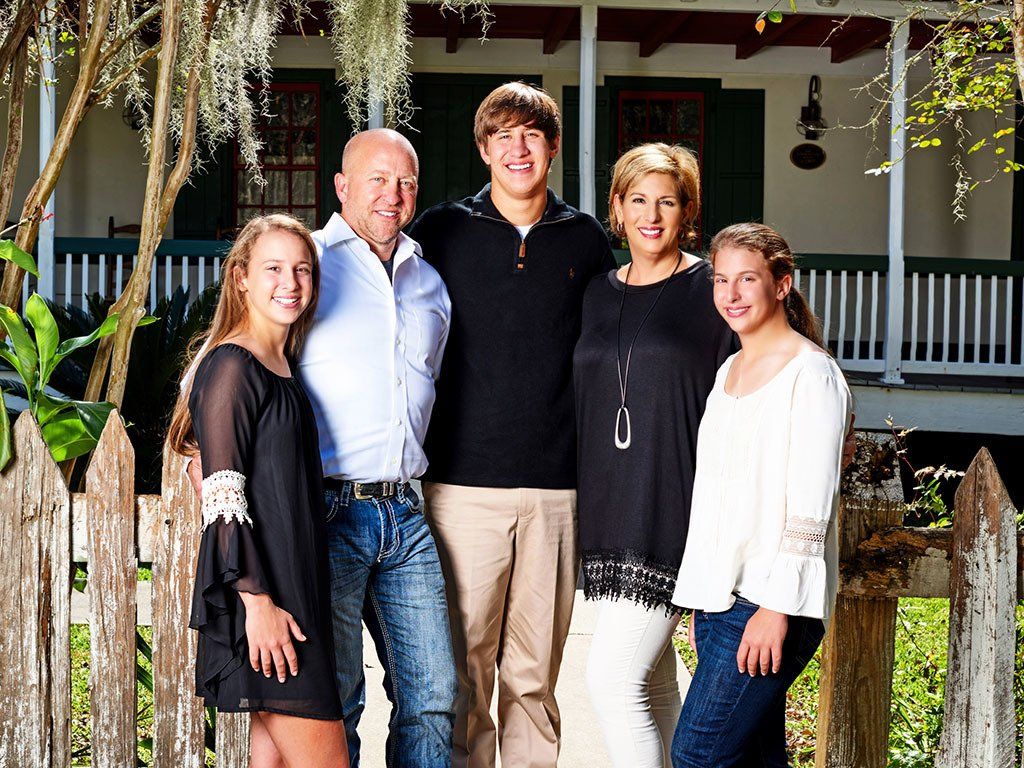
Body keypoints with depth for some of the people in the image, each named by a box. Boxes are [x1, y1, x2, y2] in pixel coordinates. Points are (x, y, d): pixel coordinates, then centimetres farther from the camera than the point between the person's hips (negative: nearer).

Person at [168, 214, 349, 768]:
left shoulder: (283, 367, 17)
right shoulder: (231, 366, -10)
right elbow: (223, 498, -15)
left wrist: (294, 597, 16)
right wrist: (257, 600, -20)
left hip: (293, 589, 9)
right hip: (260, 599, -8)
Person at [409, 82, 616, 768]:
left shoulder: (586, 241, 10)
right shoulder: (442, 231, 5)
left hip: (556, 487, 2)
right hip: (464, 484, -1)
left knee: (534, 672, 7)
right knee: (462, 667, -2)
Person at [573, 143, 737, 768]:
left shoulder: (713, 293, -4)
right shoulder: (599, 294, 13)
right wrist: (585, 501, 14)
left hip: (673, 512, -6)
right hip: (607, 509, 6)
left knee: (612, 677, -12)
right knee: (654, 681, 14)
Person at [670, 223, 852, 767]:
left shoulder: (810, 374, -8)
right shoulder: (729, 372, 17)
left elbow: (809, 508, -14)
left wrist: (777, 607, -18)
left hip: (769, 600, -8)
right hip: (718, 597, 8)